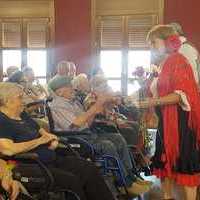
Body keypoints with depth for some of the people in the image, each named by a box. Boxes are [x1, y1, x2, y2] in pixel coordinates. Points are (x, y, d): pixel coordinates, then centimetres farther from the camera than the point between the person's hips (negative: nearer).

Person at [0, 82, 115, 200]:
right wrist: (40, 140, -14)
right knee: (72, 181, -27)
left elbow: (41, 131, 25)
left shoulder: (23, 116, 16)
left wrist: (52, 139, 0)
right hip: (32, 166, -8)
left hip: (52, 159, 9)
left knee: (90, 169, -5)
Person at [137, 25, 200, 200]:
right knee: (165, 159, 11)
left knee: (184, 160, -5)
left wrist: (153, 102, -23)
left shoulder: (178, 61, -10)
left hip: (180, 119, -9)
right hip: (166, 120, 9)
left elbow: (181, 95, -19)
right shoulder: (163, 65, 17)